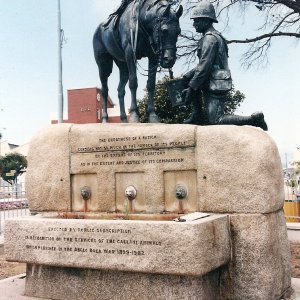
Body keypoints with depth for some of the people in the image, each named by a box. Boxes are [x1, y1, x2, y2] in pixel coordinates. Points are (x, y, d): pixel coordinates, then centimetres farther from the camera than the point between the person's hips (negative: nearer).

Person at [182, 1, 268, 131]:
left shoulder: (210, 38, -16)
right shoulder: (213, 36, 17)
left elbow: (204, 66, -22)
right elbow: (203, 63, 21)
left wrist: (191, 88, -20)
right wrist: (188, 76, 14)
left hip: (216, 86, -10)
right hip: (211, 82, 10)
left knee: (216, 121, -9)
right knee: (188, 79, 15)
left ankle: (254, 120, -5)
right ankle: (197, 116, 13)